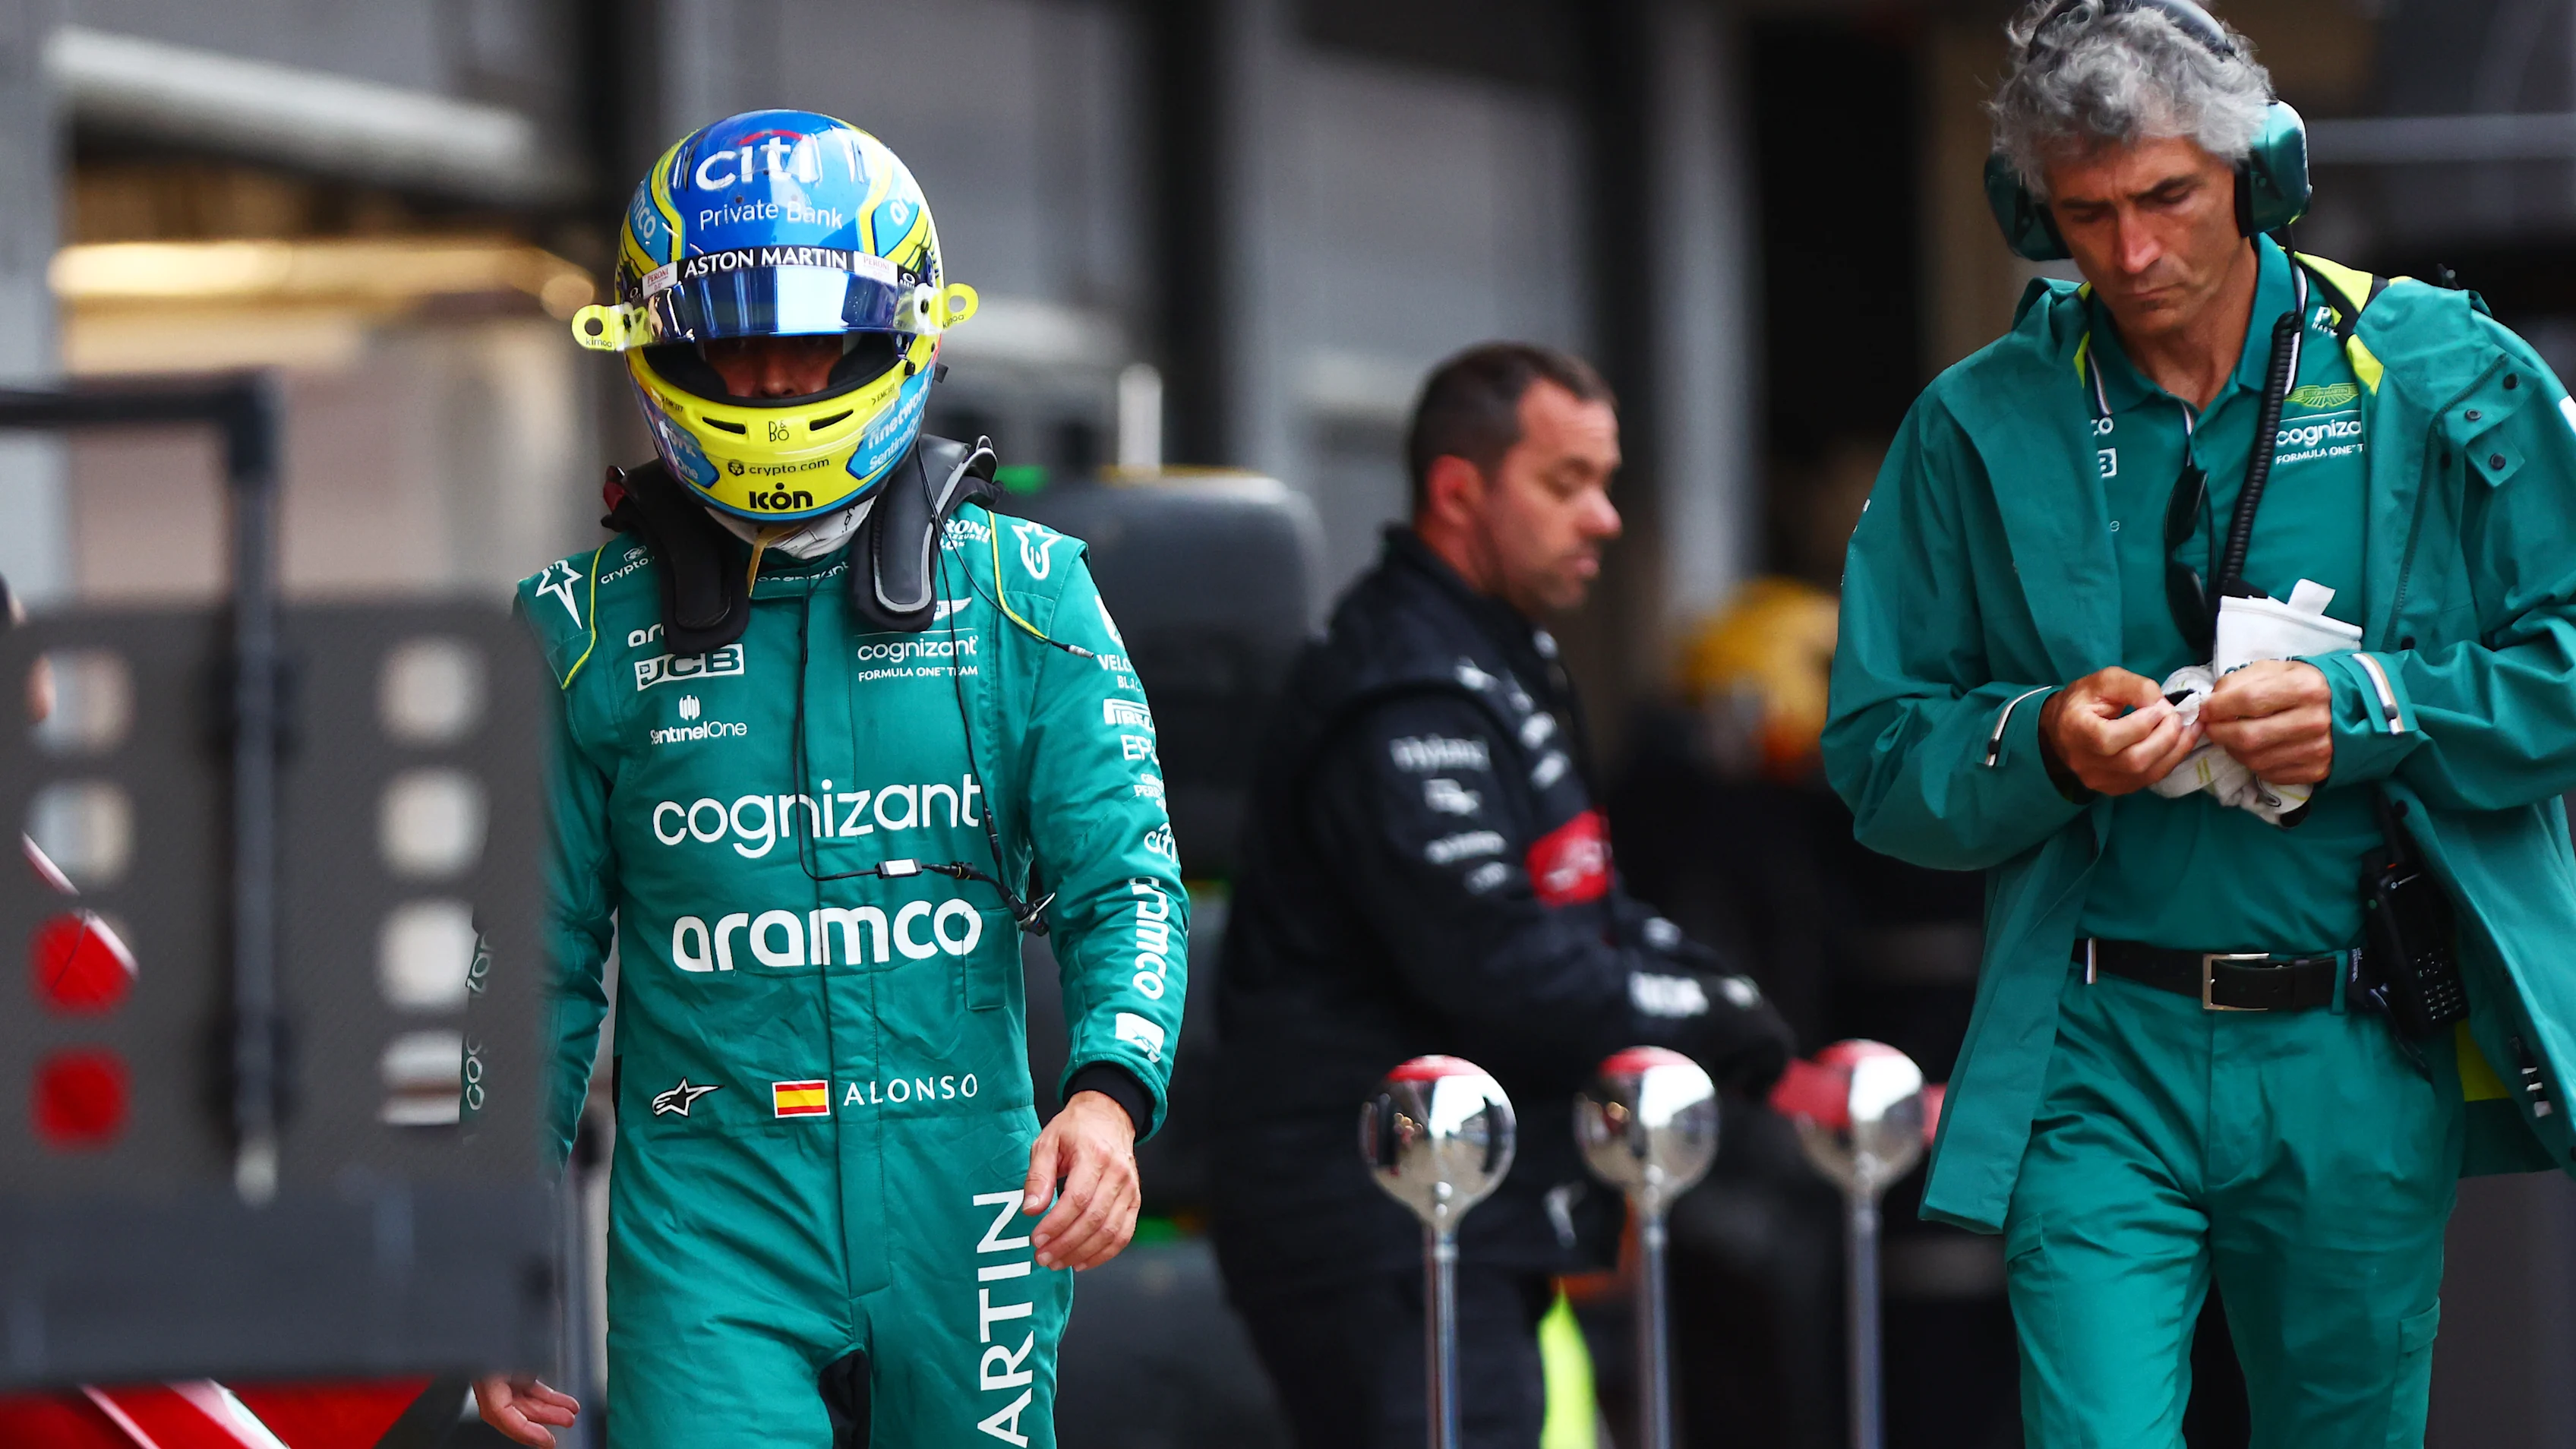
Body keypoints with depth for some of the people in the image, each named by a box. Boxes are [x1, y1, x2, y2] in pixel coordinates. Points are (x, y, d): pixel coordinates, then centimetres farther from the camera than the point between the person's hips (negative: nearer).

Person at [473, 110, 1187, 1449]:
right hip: (706, 1224, -1)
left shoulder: (1018, 593, 3)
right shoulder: (585, 627, 4)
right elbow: (538, 961, 10)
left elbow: (1124, 879, 0)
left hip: (959, 1203, 1)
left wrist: (1110, 1091, -19)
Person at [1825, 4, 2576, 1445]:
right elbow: (1877, 754, 6)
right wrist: (2040, 744, -14)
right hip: (2099, 1066, 0)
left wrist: (2372, 713, -15)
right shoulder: (1979, 430, 5)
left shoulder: (2440, 377, 2)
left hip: (2362, 1067, 0)